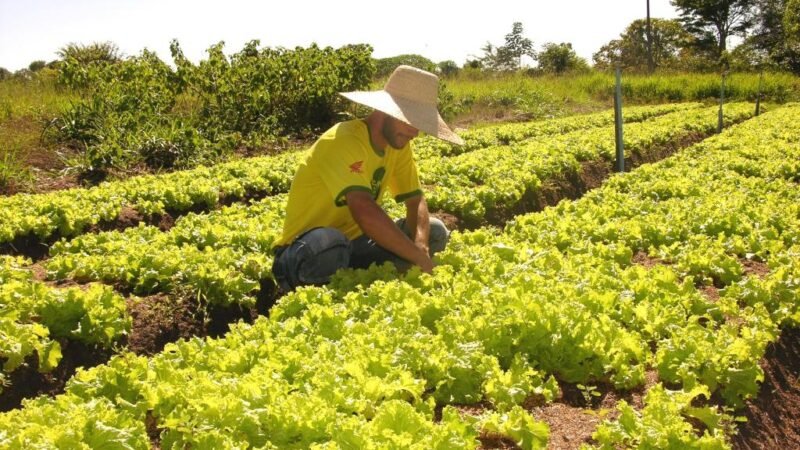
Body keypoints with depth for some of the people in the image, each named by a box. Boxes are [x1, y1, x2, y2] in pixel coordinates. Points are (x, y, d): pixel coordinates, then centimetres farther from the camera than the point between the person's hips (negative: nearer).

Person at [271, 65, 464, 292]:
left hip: (355, 244, 8)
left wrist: (420, 246, -21)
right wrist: (420, 258, -35)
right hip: (305, 252, -8)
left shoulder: (397, 143, 0)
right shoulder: (342, 141, -26)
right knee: (329, 245, -41)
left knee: (435, 231, -3)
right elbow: (364, 210, -40)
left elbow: (416, 200, 0)